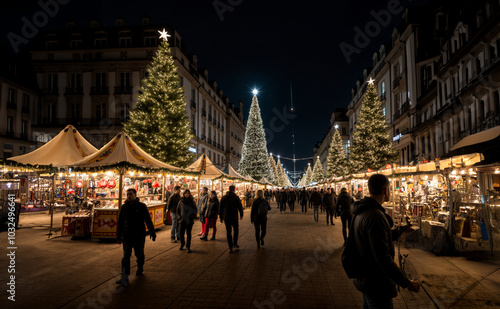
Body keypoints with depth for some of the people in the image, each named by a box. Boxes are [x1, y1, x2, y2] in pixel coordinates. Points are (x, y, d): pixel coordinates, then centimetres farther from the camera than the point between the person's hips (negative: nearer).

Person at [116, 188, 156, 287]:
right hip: (127, 236, 2)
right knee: (126, 256, -5)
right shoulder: (124, 207, 4)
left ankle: (140, 269, 38)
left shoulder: (142, 206, -4)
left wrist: (152, 233, -3)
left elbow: (148, 220, -2)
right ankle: (124, 279, -7)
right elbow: (120, 222, 10)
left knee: (139, 255, 12)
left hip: (139, 235, -1)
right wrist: (118, 236, 11)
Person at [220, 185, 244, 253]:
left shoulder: (223, 198, 1)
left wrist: (221, 217, 13)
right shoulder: (236, 197, -7)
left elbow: (220, 208, 5)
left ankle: (230, 247, 6)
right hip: (234, 217, -2)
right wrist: (241, 215, 13)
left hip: (226, 217, 2)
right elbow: (240, 207, -2)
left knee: (228, 232, 6)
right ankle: (235, 244, 17)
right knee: (236, 230, 20)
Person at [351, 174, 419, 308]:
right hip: (377, 285, -10)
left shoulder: (362, 212, 5)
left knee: (368, 304, 24)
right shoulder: (375, 216, -27)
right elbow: (383, 258, -29)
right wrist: (406, 283, -23)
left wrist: (398, 232, 25)